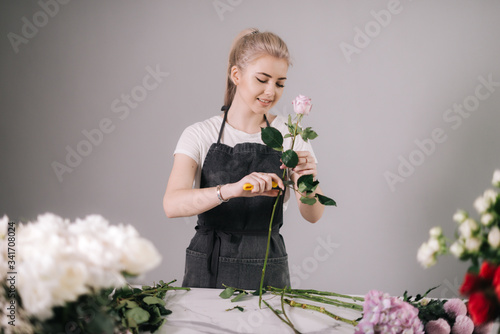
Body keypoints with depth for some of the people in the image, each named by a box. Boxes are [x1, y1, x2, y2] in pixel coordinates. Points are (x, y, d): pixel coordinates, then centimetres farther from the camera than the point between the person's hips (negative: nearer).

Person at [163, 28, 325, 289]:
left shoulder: (289, 134, 4)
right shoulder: (199, 135, -1)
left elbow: (313, 215, 0)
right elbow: (172, 204, -16)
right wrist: (231, 189, -32)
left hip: (267, 272, 1)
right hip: (208, 271, -1)